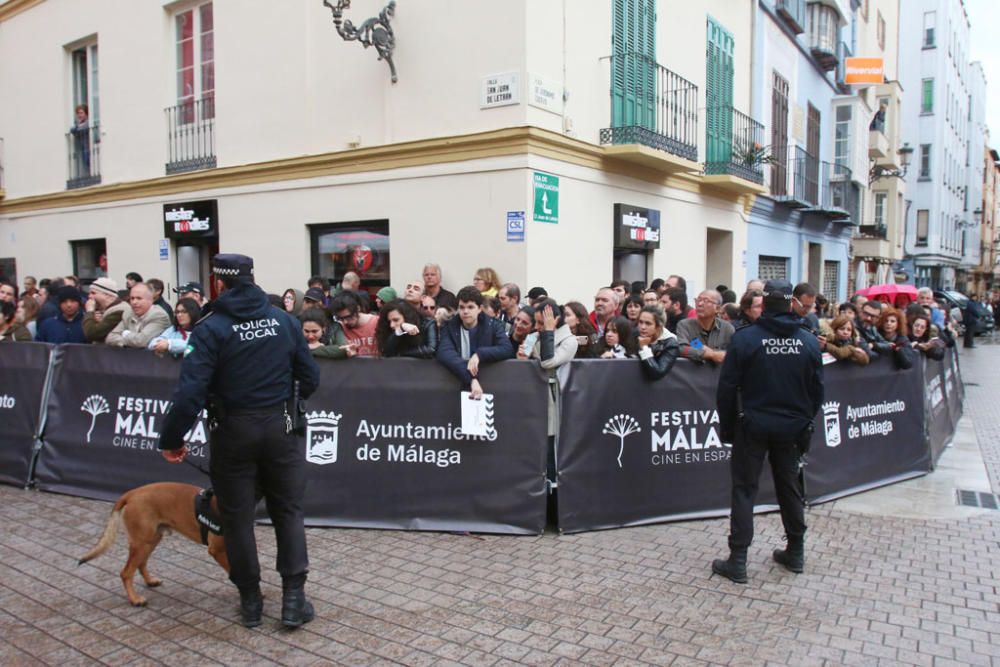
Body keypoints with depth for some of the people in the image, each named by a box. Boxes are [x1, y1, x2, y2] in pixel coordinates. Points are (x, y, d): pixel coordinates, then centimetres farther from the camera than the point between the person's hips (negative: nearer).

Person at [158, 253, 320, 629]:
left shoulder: (211, 328, -10)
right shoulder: (284, 320, 0)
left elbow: (191, 391, -18)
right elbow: (310, 377, 2)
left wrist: (171, 439, -8)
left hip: (233, 432, -2)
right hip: (280, 429, 2)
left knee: (237, 517, 13)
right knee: (288, 512, 12)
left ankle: (251, 601, 23)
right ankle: (294, 600, 11)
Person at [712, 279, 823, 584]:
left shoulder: (744, 338, -12)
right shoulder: (809, 341, -1)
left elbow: (727, 388, -10)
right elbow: (817, 389, 5)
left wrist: (726, 425, 1)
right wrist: (805, 421, 18)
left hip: (752, 426, -3)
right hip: (792, 428, 4)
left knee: (744, 488, 2)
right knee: (790, 487, 18)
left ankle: (737, 561, 2)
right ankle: (795, 552, 31)